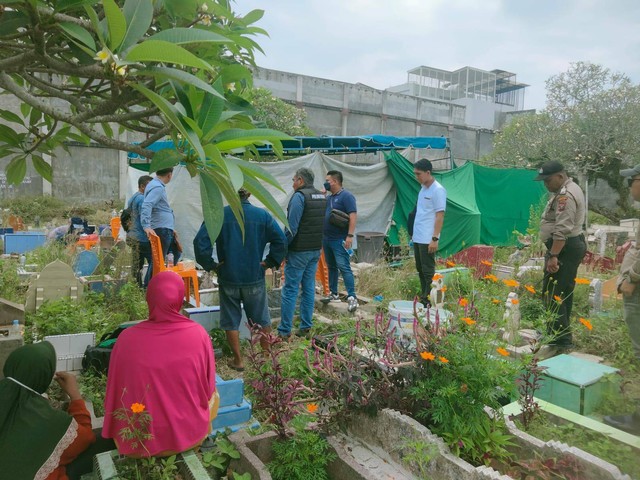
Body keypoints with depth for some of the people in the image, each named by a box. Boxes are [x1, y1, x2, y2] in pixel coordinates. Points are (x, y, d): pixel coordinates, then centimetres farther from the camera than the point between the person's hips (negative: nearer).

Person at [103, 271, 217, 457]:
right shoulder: (198, 334, -18)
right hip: (191, 434, 0)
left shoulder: (127, 338, -18)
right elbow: (208, 389, -5)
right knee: (213, 396, 29)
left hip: (140, 442, 1)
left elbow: (116, 395, -5)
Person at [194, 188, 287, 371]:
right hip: (255, 278, 1)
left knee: (231, 321, 14)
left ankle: (238, 360, 20)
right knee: (262, 320, 18)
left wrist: (210, 265, -2)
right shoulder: (263, 215, -4)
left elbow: (200, 241, -13)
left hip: (228, 278, -1)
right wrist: (270, 262, 1)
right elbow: (281, 240, -7)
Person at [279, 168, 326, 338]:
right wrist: (316, 245, 17)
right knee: (309, 288, 12)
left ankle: (284, 331, 3)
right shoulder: (322, 197, 11)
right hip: (316, 250, 7)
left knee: (290, 290, -2)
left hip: (299, 251, -7)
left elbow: (291, 227, -18)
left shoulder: (299, 196, -13)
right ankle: (306, 327, 18)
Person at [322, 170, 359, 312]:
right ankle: (333, 294, 24)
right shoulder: (328, 197, 15)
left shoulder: (346, 196, -10)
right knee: (331, 267, 14)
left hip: (339, 239, -8)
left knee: (344, 267, -12)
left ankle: (352, 297, -10)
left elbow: (353, 216, -18)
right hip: (326, 238, 8)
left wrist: (350, 235, -25)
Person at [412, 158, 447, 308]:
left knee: (428, 271, -2)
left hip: (427, 239, -9)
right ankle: (423, 298, 24)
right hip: (418, 238, 9)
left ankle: (429, 302, 5)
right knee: (420, 270, 14)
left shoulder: (438, 190, -13)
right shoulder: (423, 188, 13)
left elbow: (440, 216, -16)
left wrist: (435, 238, -19)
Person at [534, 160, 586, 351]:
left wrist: (553, 256, -27)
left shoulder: (565, 195, -18)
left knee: (552, 294, -9)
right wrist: (554, 253, 25)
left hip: (565, 249, -11)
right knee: (564, 292, 16)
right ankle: (560, 333, 27)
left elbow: (562, 231, -26)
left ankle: (561, 341, -5)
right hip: (573, 245, 11)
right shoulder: (568, 190, 18)